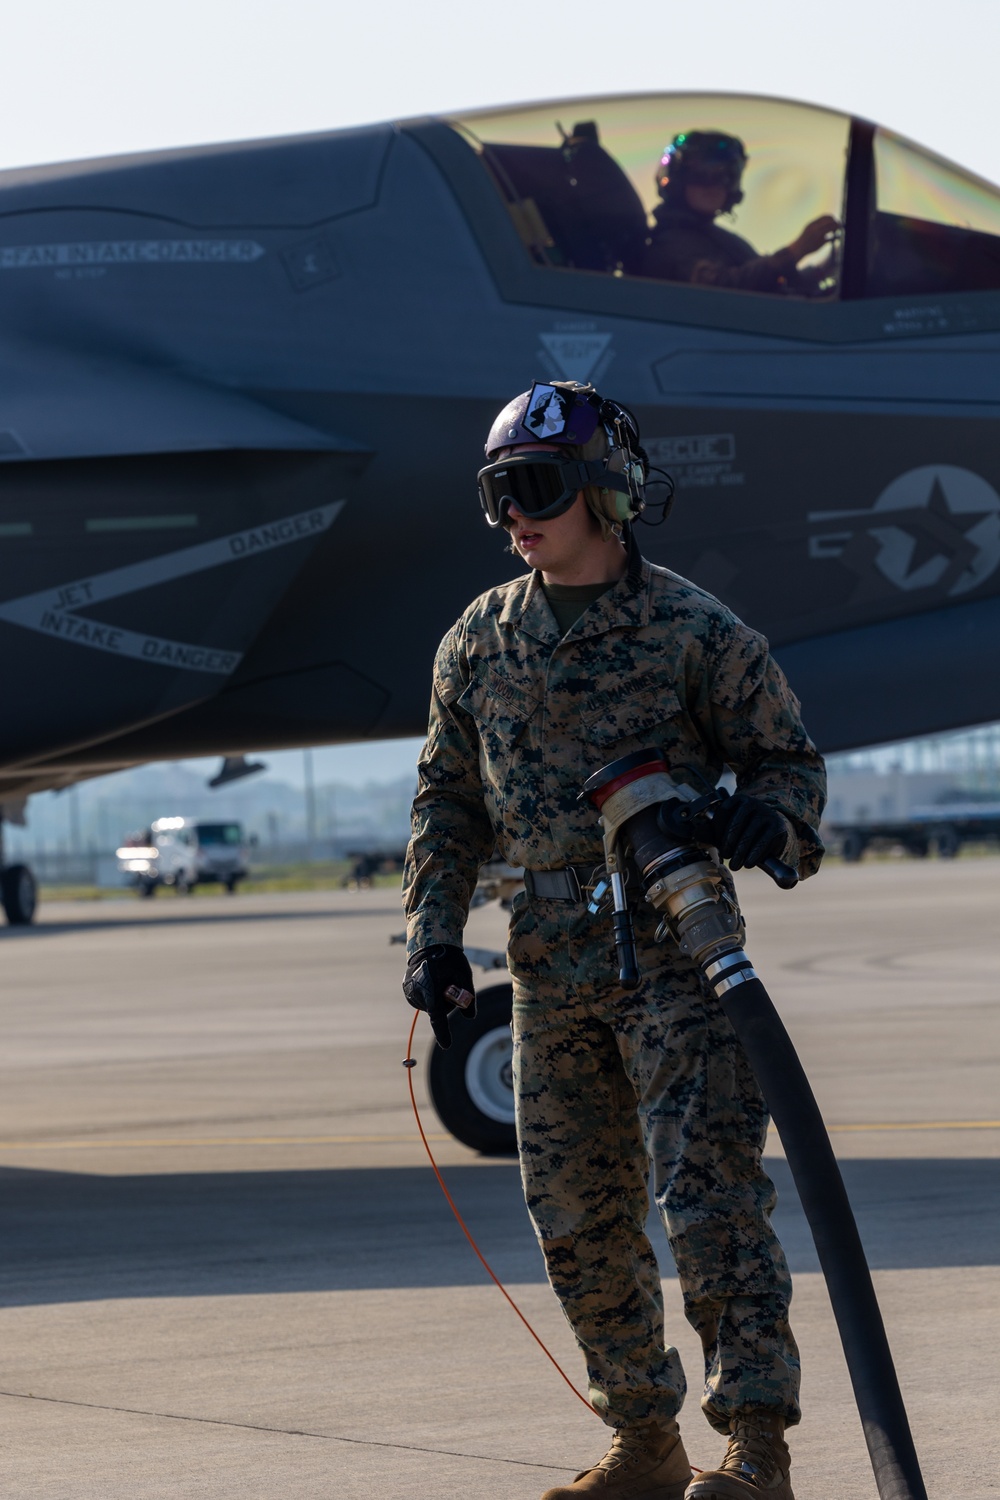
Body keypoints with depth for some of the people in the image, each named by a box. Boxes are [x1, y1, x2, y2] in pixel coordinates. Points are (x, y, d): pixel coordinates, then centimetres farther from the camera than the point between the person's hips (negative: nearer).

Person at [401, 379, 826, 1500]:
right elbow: (448, 799, 16)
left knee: (710, 1193, -12)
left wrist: (768, 815, -21)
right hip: (550, 964, 6)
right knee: (577, 1217, 8)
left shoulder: (692, 630, -5)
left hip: (675, 953, -5)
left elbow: (786, 754, 2)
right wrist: (434, 936, 5)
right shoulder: (480, 641, 9)